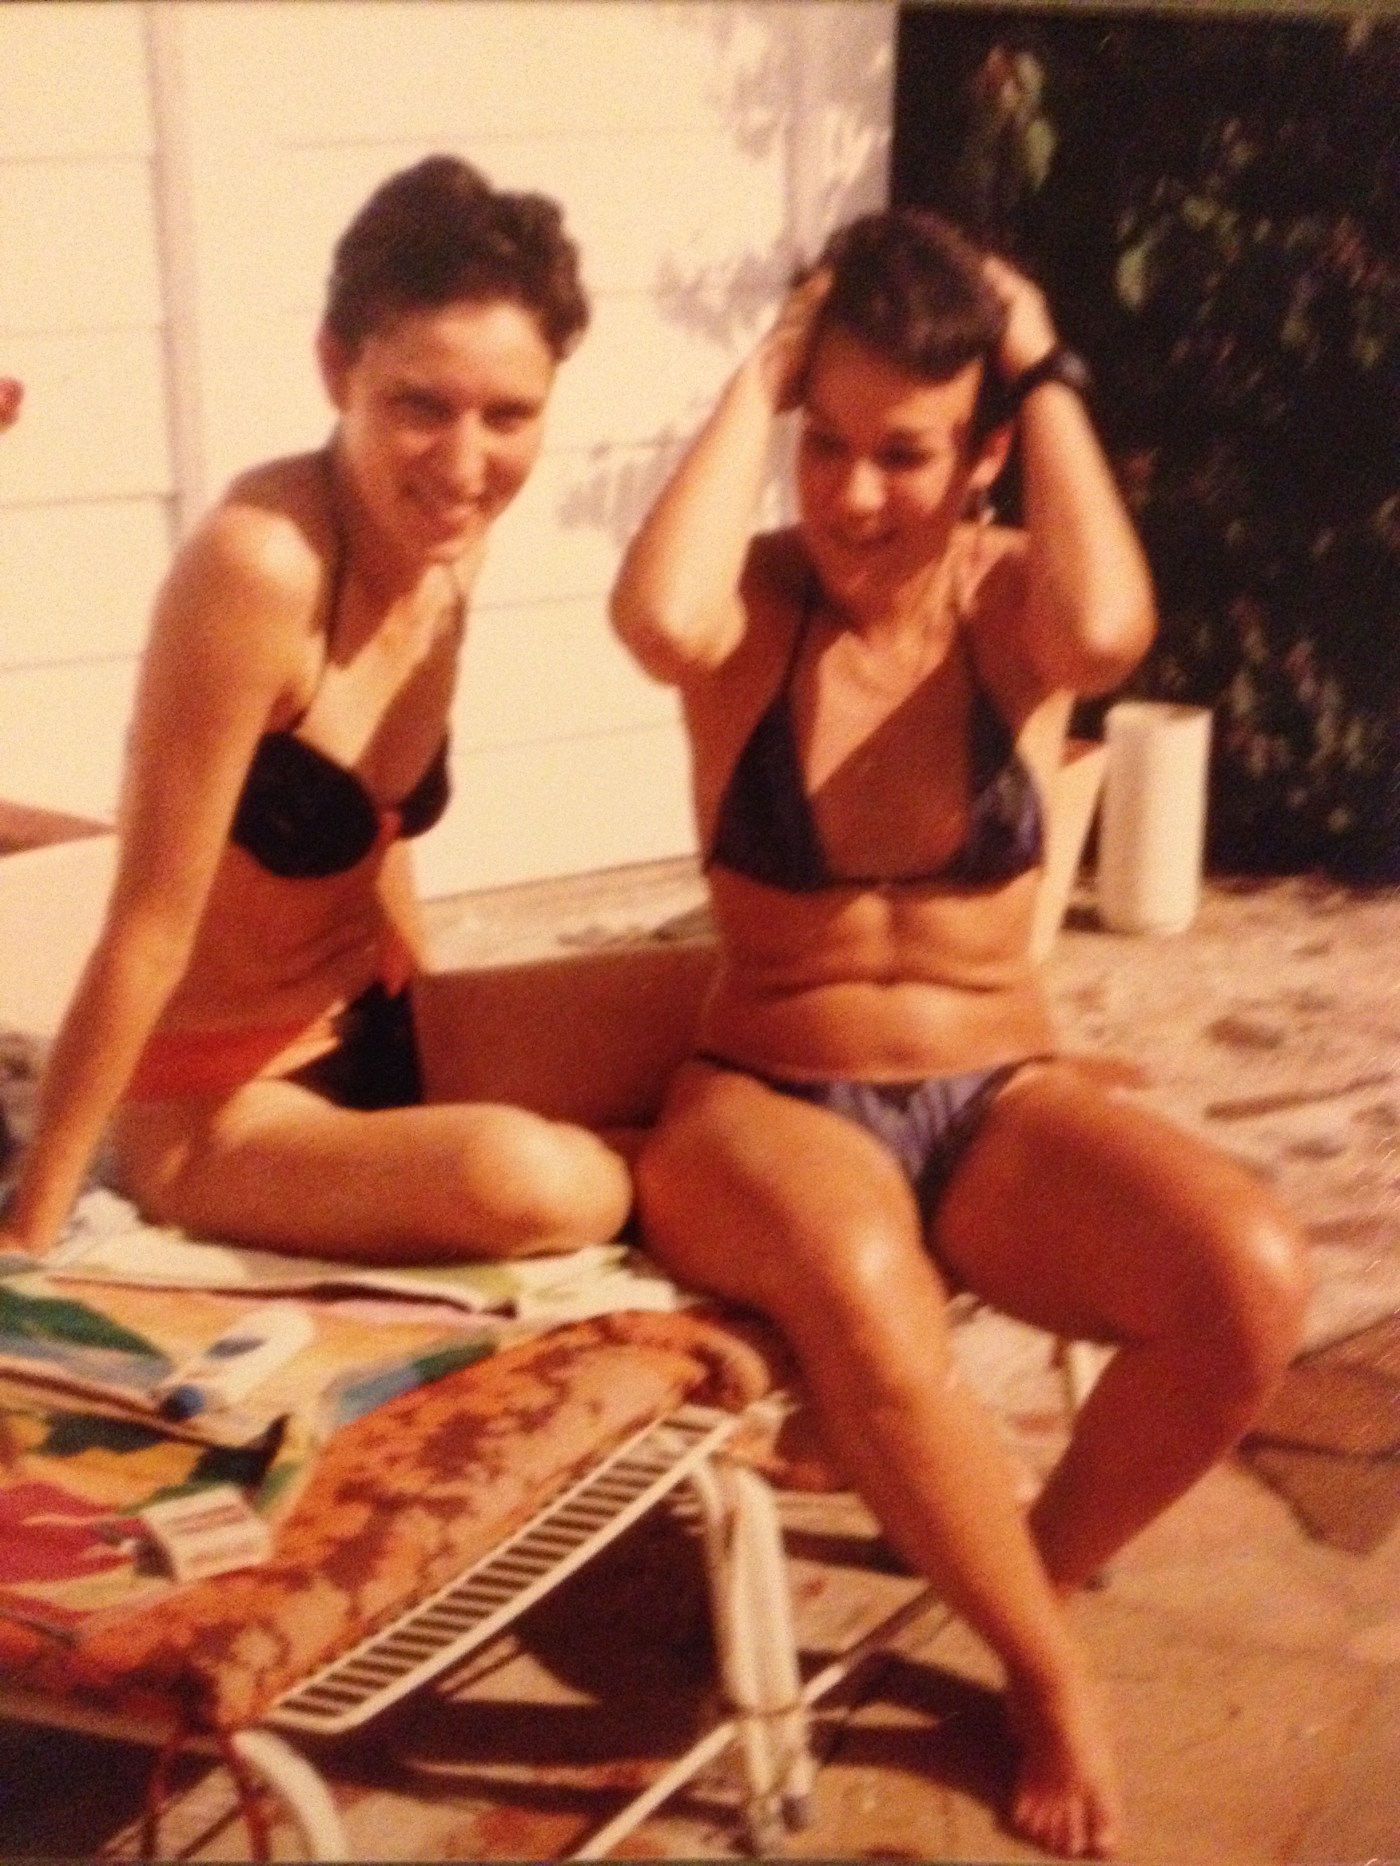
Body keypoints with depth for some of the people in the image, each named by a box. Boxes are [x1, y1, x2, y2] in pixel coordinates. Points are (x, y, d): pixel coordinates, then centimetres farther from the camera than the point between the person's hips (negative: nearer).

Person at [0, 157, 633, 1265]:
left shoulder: (447, 538, -4)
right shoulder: (259, 564, -30)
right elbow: (149, 930, -25)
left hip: (367, 1029, 8)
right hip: (210, 1103, -7)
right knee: (539, 1185, -30)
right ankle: (637, 1178, 1)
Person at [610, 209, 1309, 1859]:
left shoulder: (1018, 604, -1)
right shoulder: (757, 594, -3)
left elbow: (1109, 629, -28)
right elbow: (658, 621, -31)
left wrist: (1049, 374, -15)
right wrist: (758, 375, -16)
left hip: (999, 1102, 2)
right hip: (766, 1105, -2)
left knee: (1249, 1275, -27)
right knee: (860, 1289, -38)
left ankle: (1037, 1572, 3)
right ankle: (1048, 1672, -12)